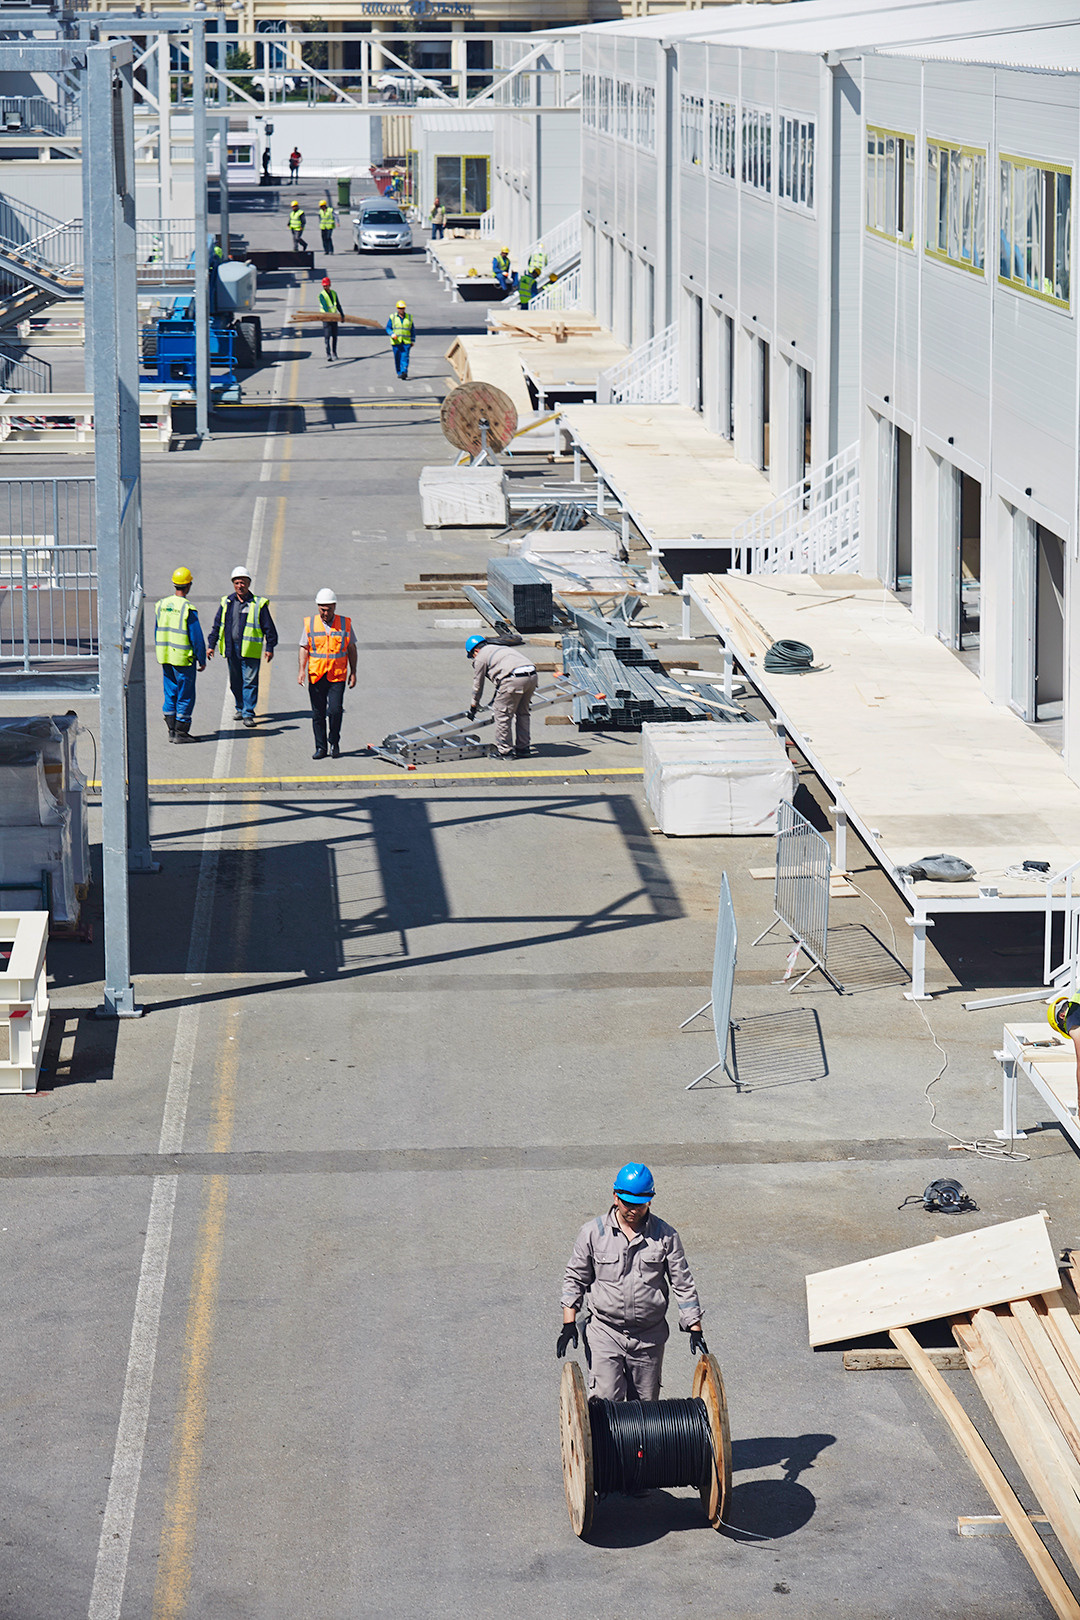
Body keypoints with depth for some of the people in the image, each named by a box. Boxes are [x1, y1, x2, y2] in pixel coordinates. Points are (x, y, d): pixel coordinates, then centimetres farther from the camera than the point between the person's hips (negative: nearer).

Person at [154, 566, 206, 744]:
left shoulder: (161, 605, 3)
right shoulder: (188, 609, -16)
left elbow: (157, 633, 12)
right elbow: (197, 637, -13)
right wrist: (202, 660, -3)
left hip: (165, 657, 6)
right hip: (183, 659, -6)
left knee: (171, 693, 14)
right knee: (185, 696, 3)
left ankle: (171, 731, 16)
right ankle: (181, 732, 5)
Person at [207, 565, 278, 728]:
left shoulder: (258, 604, -1)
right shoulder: (226, 602, 8)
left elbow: (269, 628, 3)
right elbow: (217, 625, 14)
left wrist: (270, 648, -1)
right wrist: (212, 645, 11)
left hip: (250, 650, -4)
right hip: (231, 649, 4)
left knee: (250, 682, -6)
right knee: (235, 682, 12)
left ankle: (248, 713, -3)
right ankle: (241, 708, 29)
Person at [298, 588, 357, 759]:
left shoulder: (345, 624, 4)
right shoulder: (310, 624, 4)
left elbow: (351, 649, 11)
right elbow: (304, 648, 8)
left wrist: (353, 672, 7)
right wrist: (302, 671, -3)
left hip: (337, 676, -1)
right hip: (316, 676, 1)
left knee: (335, 711, -11)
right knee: (318, 714, 3)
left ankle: (335, 744, 9)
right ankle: (320, 748, 13)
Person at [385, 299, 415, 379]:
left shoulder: (409, 317, 10)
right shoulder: (392, 317, 6)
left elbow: (413, 330, 16)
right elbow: (388, 328, 6)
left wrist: (413, 341, 11)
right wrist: (392, 334, -14)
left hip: (406, 342, 0)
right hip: (396, 341, 0)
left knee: (405, 357, -13)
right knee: (397, 358, 2)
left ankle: (404, 372, -21)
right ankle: (399, 372, 13)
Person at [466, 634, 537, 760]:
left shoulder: (481, 657, 11)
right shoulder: (501, 648, 35)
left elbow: (478, 685, 17)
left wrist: (473, 706, 30)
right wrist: (496, 698, 54)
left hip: (515, 679, -8)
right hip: (532, 676, 8)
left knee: (503, 715, 5)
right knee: (522, 714, 21)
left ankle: (504, 751, 9)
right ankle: (523, 748, 27)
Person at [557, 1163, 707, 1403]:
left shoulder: (666, 1236, -2)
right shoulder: (593, 1233, -2)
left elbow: (683, 1283, 4)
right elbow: (575, 1279, 6)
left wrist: (695, 1328, -1)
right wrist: (569, 1324, -3)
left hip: (649, 1337, 1)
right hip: (605, 1332, -1)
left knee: (645, 1403, 7)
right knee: (605, 1399, -11)